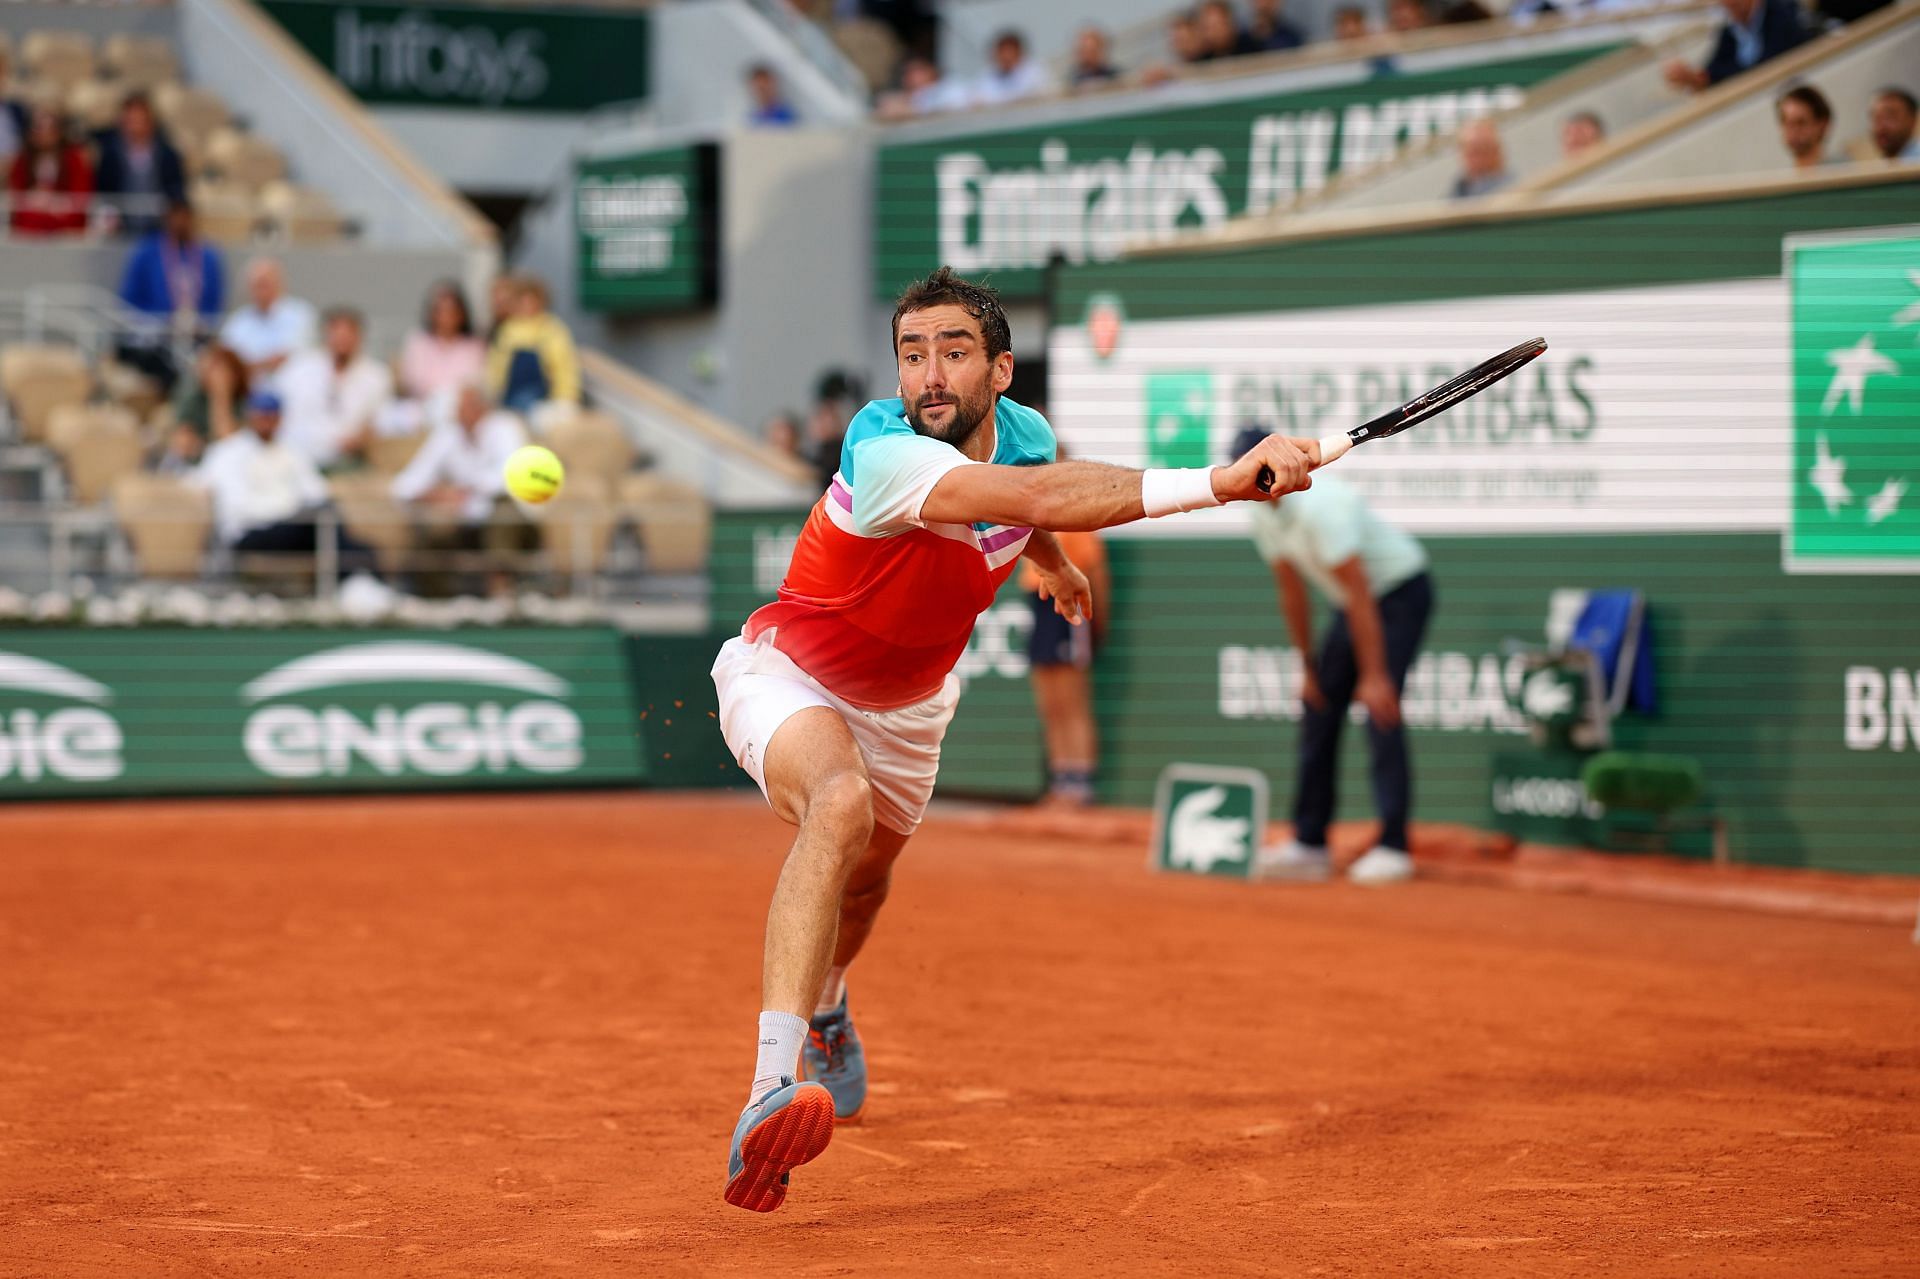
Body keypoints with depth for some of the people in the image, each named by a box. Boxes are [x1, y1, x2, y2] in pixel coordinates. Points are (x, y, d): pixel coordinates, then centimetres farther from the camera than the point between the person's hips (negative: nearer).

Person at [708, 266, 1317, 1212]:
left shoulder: (1024, 433, -15)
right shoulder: (882, 452, -38)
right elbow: (1041, 498, -54)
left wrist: (1052, 564, 34)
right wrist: (1216, 483, -62)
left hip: (904, 704, 8)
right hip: (788, 673, -7)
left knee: (863, 882, 28)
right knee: (841, 804, -38)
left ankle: (822, 1010, 65)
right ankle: (770, 1098, -48)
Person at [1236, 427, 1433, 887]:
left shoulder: (1318, 508, -31)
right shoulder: (1265, 518, -3)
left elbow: (1360, 597, -30)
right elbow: (1292, 594, 9)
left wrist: (1374, 676, -30)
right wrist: (1307, 666, 10)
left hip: (1401, 593, -9)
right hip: (1356, 601, 9)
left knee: (1380, 709, -20)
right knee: (1318, 709, 4)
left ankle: (1393, 846, -19)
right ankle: (1310, 845, 9)